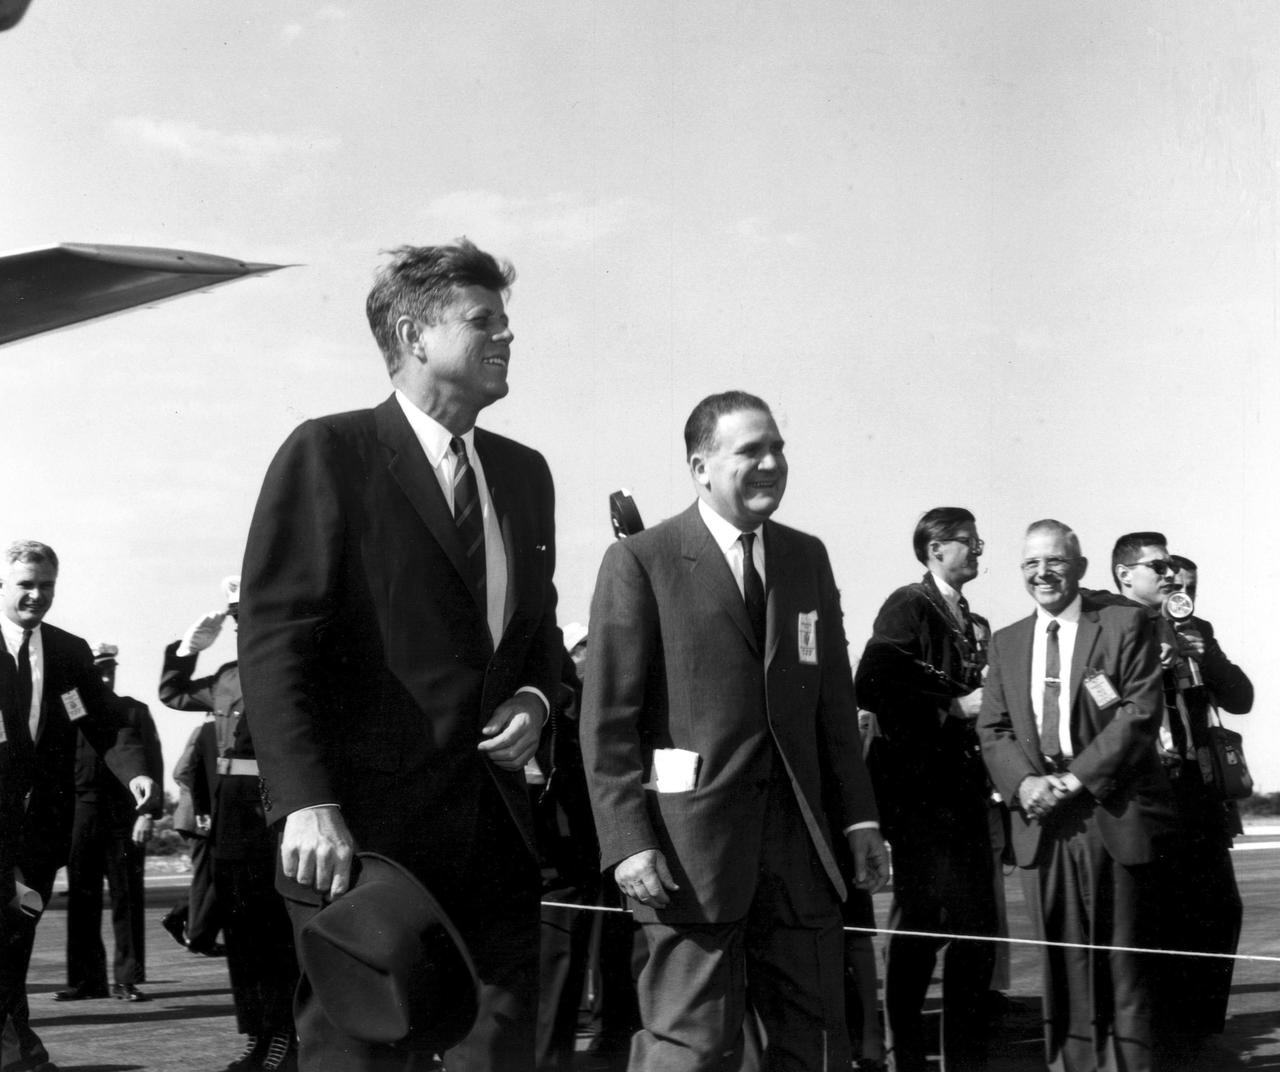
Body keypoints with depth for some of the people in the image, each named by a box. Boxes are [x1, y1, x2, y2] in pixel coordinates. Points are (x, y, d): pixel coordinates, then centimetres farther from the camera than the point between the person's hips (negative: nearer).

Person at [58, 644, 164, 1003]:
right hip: (81, 815, 1)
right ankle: (86, 979, 9)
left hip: (125, 815, -1)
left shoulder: (135, 712, 7)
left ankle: (127, 978, 3)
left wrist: (148, 812, -9)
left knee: (127, 898, -1)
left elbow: (153, 763, 2)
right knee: (82, 898, 2)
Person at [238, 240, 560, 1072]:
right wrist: (308, 804, -21)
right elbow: (274, 638, -12)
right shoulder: (330, 454, -5)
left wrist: (536, 696, 3)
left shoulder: (525, 472, 17)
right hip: (364, 829, -6)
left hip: (496, 831, 6)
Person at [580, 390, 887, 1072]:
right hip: (691, 849, -5)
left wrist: (858, 816, 9)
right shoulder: (640, 562, -3)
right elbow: (608, 721, -7)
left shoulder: (808, 558, 14)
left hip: (797, 842, 5)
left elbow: (833, 701, 17)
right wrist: (629, 842, -14)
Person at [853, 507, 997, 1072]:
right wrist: (955, 706, -16)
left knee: (976, 924, 7)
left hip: (964, 787, 8)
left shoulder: (972, 623, 18)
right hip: (920, 787, -8)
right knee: (918, 920, -3)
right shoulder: (908, 606, -7)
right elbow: (871, 686, -19)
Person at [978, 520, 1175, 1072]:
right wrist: (1024, 782, -9)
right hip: (1042, 820, 4)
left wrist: (1079, 777, -14)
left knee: (1123, 959, -1)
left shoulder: (1125, 625, 3)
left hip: (1114, 815, -3)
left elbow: (1141, 712, -6)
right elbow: (993, 729, 11)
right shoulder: (1006, 643, 17)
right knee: (1061, 960, 3)